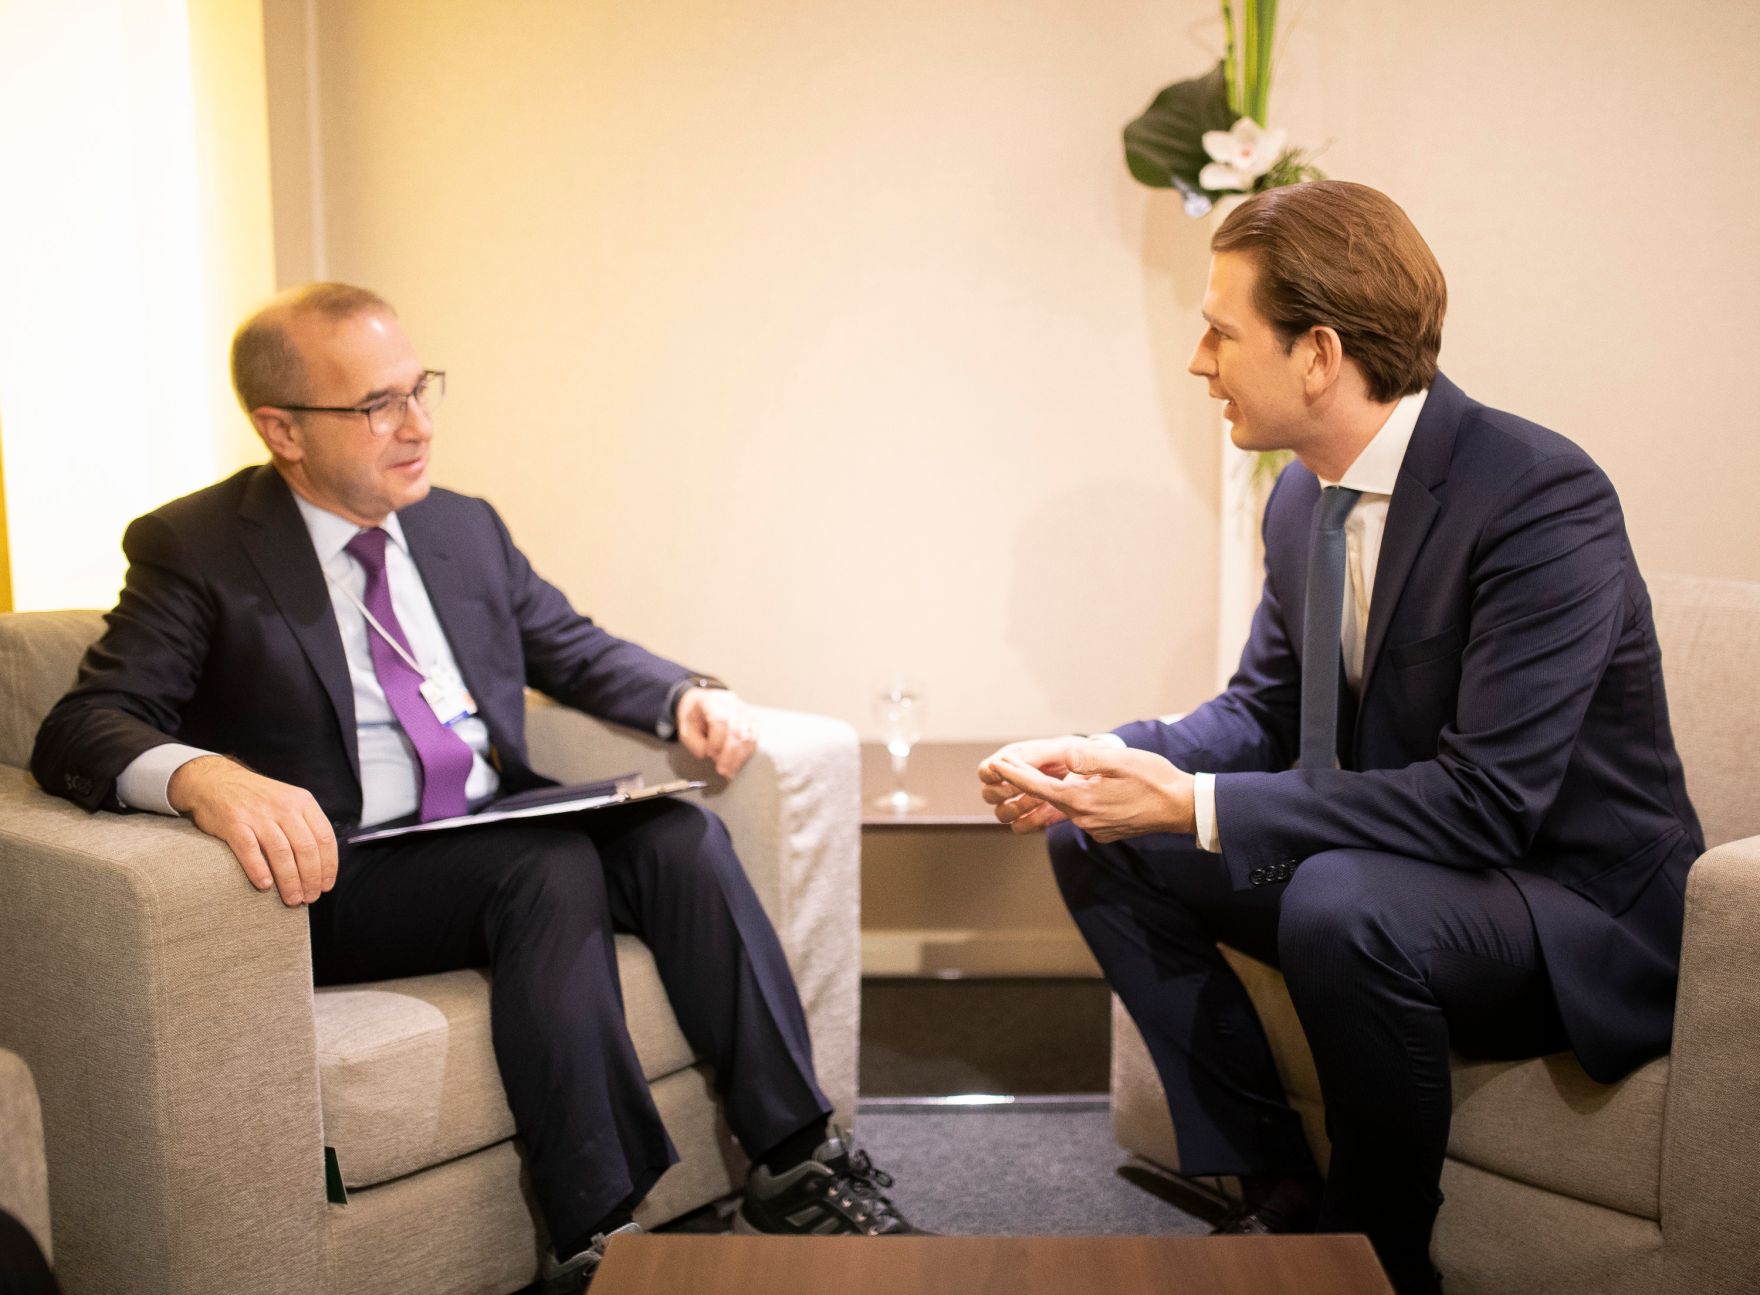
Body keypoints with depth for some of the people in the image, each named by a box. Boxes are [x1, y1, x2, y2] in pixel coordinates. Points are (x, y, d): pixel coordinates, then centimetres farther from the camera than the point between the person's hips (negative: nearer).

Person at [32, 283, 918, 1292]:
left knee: (683, 835, -21)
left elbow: (576, 649, 20)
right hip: (341, 872, -5)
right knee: (551, 864, -32)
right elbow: (83, 728, -14)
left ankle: (798, 1167, -17)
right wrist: (204, 776, -38)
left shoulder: (467, 527, 13)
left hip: (509, 837, 6)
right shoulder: (195, 550, -4)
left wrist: (689, 697, -2)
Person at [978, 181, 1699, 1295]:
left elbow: (1487, 799, -30)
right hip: (1376, 863, 8)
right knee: (1096, 843, 1)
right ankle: (1283, 1194, 3)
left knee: (1344, 900, -38)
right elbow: (1262, 712, 9)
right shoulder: (1304, 495, 0)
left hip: (1583, 910, -8)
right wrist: (1095, 763, -11)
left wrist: (1197, 806, -29)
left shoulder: (1541, 495, -25)